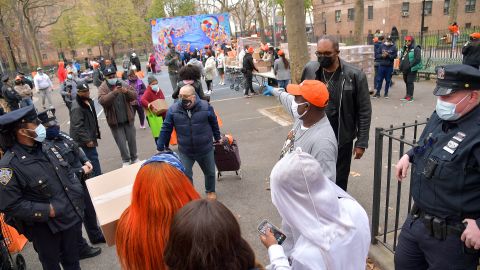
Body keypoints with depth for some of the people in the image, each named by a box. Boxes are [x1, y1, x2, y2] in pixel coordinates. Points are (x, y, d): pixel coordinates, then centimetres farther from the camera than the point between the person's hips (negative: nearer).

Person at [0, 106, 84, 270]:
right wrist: (47, 211, -21)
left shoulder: (47, 150, 3)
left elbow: (68, 173, 13)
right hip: (45, 229, -5)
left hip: (72, 218, 6)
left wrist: (77, 192, -2)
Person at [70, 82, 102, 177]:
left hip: (90, 136, 10)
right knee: (93, 158, -5)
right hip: (85, 140, -10)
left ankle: (95, 176, 31)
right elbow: (78, 127, -25)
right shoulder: (77, 107, -23)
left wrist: (96, 132, 21)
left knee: (93, 157, 18)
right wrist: (87, 140, -24)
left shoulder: (89, 101, 8)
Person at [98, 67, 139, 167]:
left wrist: (127, 91, -23)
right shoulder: (103, 88, -7)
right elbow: (102, 100, -23)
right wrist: (113, 92, -36)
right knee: (121, 142, 4)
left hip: (128, 119, 3)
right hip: (114, 121, -2)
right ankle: (126, 160, 22)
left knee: (132, 140, 13)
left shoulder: (123, 84, 1)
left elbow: (135, 95, -2)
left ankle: (134, 158, 31)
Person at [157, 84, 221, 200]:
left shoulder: (205, 107, -13)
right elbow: (166, 129, -6)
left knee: (210, 172, 19)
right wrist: (160, 147, -4)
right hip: (185, 151, 0)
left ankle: (210, 191, 46)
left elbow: (214, 123, 3)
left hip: (205, 149, 1)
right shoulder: (173, 110, -12)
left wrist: (218, 138, 15)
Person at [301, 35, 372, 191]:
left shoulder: (355, 76, -12)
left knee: (338, 182, 13)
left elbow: (364, 112, -7)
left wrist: (361, 142, -8)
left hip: (341, 140, -3)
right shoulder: (309, 70, -3)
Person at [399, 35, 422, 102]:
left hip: (412, 70, -8)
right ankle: (407, 95, 24)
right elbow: (401, 58, 26)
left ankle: (410, 96, -4)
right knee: (406, 82, 14)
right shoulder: (404, 49, 17)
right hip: (405, 70, 8)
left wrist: (410, 65, -23)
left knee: (410, 82, -9)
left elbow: (417, 59, -19)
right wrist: (401, 66, 11)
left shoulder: (416, 49, -9)